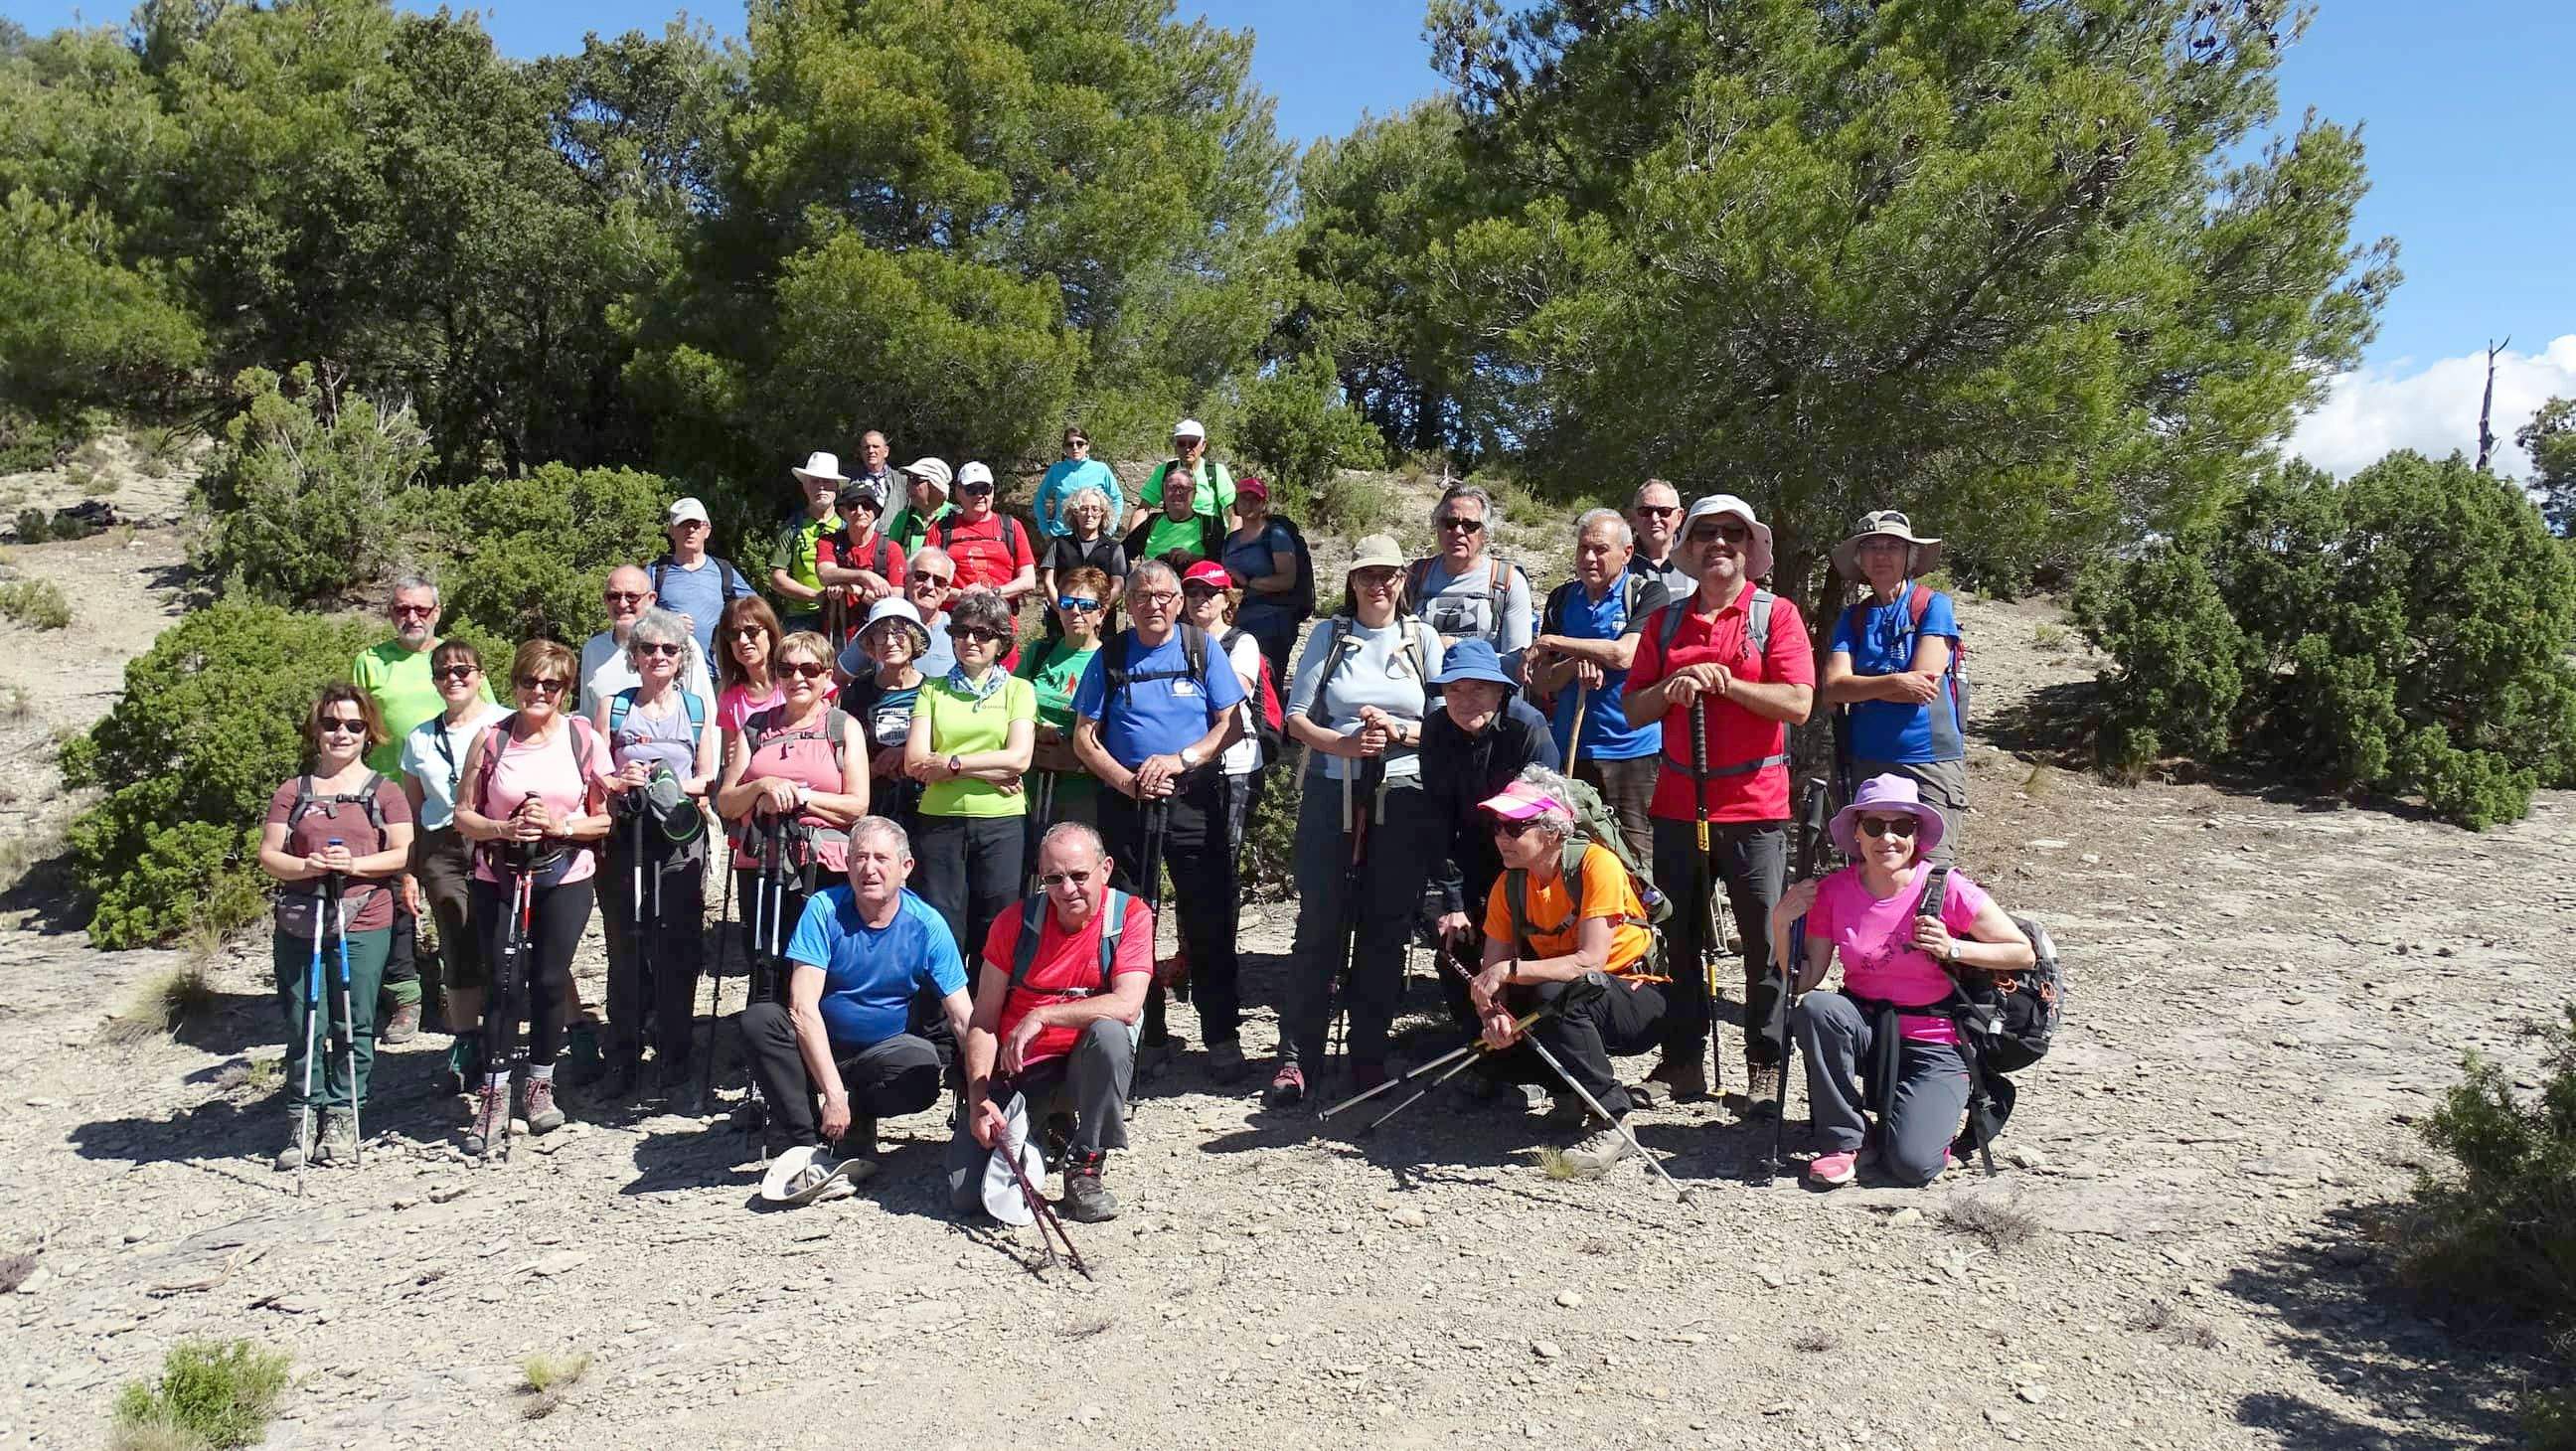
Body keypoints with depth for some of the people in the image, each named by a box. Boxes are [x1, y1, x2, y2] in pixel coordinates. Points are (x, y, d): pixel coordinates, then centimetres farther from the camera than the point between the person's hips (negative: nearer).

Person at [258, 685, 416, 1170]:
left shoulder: (384, 791, 6)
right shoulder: (292, 792, 10)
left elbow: (404, 853, 0)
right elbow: (268, 855, 6)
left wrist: (355, 864, -15)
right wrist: (307, 866, -13)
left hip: (364, 926, -1)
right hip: (298, 925, 1)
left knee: (355, 1026, 1)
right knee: (304, 1027, 2)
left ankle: (343, 1117, 12)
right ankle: (303, 1121, 10)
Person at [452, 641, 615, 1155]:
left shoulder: (585, 739, -1)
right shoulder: (491, 740, 0)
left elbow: (606, 818, 1)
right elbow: (463, 815, 2)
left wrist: (560, 826, -15)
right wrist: (504, 829, -15)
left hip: (565, 880, 0)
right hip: (498, 878, 0)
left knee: (550, 980, 5)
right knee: (505, 982, -2)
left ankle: (540, 1085, 22)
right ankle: (494, 1094, 9)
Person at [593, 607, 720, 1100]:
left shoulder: (697, 709, 12)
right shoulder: (613, 707, 12)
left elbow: (707, 778, 8)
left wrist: (671, 786, -11)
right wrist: (619, 783, -14)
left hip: (681, 840, 0)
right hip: (625, 837, 0)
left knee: (677, 949, -1)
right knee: (625, 949, 1)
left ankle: (673, 1060, 6)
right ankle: (622, 1061, 9)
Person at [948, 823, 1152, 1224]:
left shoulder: (1130, 915, -11)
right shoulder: (1015, 922, -5)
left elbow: (1127, 1005, -25)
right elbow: (983, 1021, -3)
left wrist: (1040, 1016, -28)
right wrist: (979, 1099, -14)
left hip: (1087, 1063, -1)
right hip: (1015, 1065, 2)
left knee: (1110, 1032, -37)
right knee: (965, 1195, -12)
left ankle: (1085, 1167, -16)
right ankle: (1037, 1132, 21)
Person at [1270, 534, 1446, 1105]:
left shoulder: (1423, 639, 10)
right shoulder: (1329, 635, 8)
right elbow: (1296, 717, 2)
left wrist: (1398, 731, -13)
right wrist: (1343, 744, -15)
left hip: (1404, 797, 1)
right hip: (1333, 795, -1)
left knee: (1386, 929, 4)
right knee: (1319, 924, -2)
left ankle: (1369, 1054, 14)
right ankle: (1297, 1054, 4)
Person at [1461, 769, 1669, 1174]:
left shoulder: (1596, 864, -22)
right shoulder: (1509, 885, -3)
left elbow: (1590, 961, -29)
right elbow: (1491, 970, -4)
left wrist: (1510, 970, -34)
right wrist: (1492, 1013, -26)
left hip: (1637, 1003, -6)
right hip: (1571, 1006, 6)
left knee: (1556, 993, -36)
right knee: (1489, 1049, -16)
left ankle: (1611, 1124, -24)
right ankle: (1579, 1083, 11)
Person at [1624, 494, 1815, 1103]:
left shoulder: (1776, 614, 0)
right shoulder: (1665, 621, 11)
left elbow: (1798, 703, -11)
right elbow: (1633, 709, 7)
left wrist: (1723, 682, -15)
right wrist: (1671, 688, -12)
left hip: (1755, 805, -4)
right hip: (1677, 801, 4)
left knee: (1765, 943, 1)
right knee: (1679, 938, 10)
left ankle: (1765, 1067, 13)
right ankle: (1684, 1059, 21)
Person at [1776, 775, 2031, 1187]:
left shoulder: (1947, 889, -14)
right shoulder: (1833, 892, -6)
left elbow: (2025, 953, -6)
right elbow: (1802, 980, -4)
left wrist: (1953, 949, -20)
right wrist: (1782, 922, -18)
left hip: (1933, 1045, -3)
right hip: (1863, 1029, 3)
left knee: (1912, 1165, -23)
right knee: (1815, 1008, -31)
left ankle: (1936, 1112, 15)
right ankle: (1843, 1141, -12)